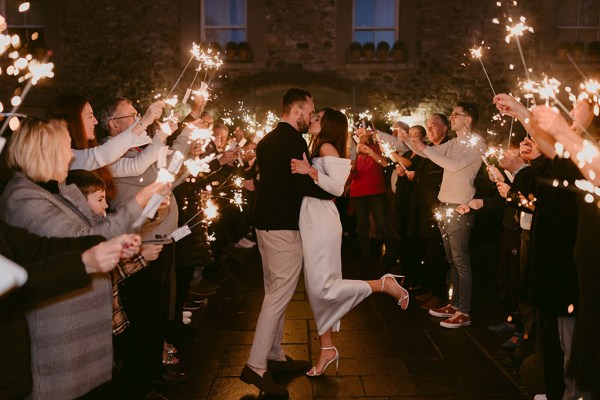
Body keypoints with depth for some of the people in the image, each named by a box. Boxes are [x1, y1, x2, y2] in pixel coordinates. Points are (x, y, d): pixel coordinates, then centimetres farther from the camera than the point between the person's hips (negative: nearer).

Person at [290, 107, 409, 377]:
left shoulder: (327, 147, -8)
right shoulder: (316, 149, 19)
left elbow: (338, 187, -19)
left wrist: (310, 171, -27)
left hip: (321, 223, -9)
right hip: (311, 222, 9)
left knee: (322, 288, -13)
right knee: (314, 288, 9)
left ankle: (384, 284, -1)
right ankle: (327, 349, 18)